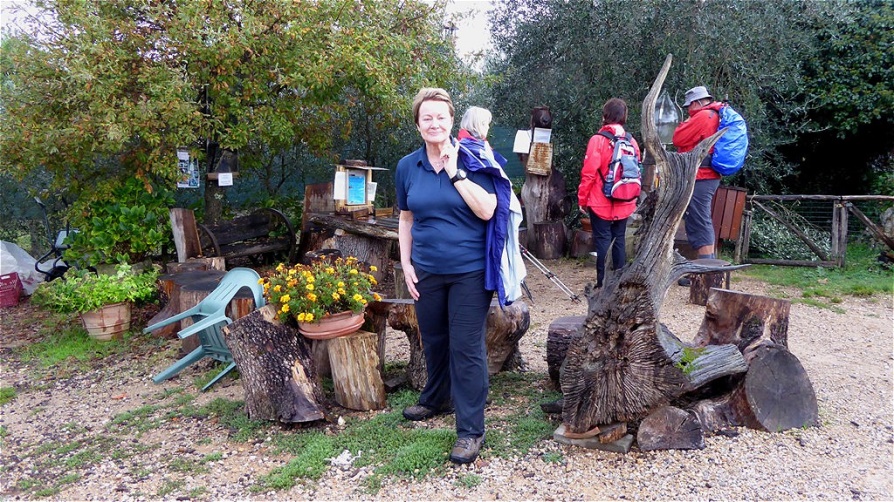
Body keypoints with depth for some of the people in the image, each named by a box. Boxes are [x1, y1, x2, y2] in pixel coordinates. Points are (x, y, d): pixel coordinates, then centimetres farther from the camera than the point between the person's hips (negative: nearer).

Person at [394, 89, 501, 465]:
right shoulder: (407, 166, 3)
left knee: (466, 348, -1)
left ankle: (471, 430, 9)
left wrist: (456, 172, -19)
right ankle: (435, 401, 43)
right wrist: (406, 264, 6)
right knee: (433, 342, 19)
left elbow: (487, 210, -18)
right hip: (427, 271, 4)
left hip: (469, 271, -4)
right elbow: (406, 219, 11)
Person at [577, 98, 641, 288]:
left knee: (602, 240, 0)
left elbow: (589, 173, -13)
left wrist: (582, 199, -3)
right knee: (619, 240, 12)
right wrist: (633, 199, 17)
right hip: (624, 205, 4)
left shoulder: (598, 140, -11)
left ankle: (602, 283, 1)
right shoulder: (631, 142, 3)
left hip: (600, 203, -4)